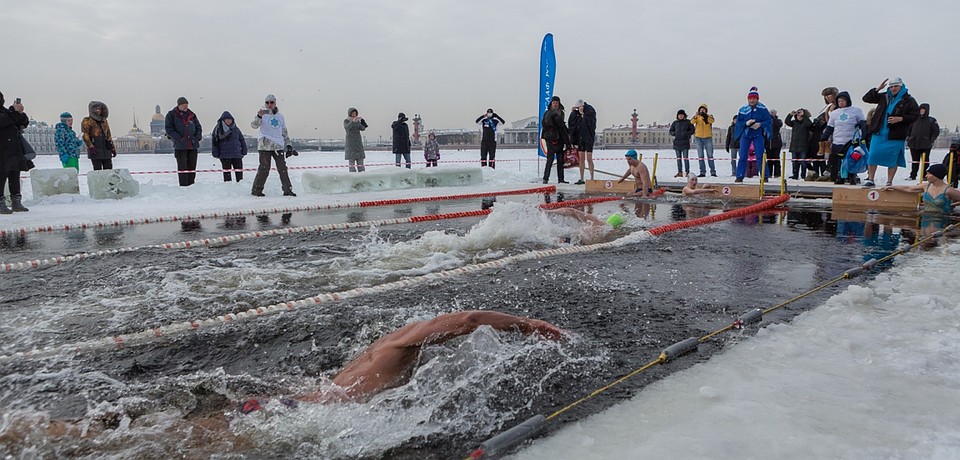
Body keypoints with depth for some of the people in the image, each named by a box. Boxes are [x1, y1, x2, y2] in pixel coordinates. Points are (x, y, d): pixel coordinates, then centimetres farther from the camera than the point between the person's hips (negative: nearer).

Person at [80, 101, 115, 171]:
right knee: (97, 170, -6)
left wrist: (113, 148, 19)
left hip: (106, 150, 6)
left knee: (108, 169, 3)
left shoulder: (104, 121, 19)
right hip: (95, 150, -6)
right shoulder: (87, 121, 1)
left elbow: (109, 135, 23)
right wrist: (90, 147, -19)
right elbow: (85, 135, -8)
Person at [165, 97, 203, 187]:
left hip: (193, 145, 4)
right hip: (180, 146, -4)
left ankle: (191, 185, 13)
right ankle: (183, 186, -4)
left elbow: (198, 127, 22)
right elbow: (168, 129, -3)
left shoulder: (192, 115, 14)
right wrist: (179, 138, -12)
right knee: (182, 167, -6)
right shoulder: (171, 115, 2)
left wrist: (198, 137, 4)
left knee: (192, 167, 6)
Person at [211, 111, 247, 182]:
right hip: (224, 155, -2)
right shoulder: (218, 129, 1)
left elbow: (242, 140, 13)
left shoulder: (236, 129, 9)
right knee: (226, 171, 4)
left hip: (237, 154, 2)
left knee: (239, 170, 4)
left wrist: (244, 151, 6)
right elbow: (215, 142, 1)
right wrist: (216, 154, -5)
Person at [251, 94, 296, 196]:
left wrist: (289, 145, 16)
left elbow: (284, 132, 23)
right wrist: (259, 116, -29)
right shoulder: (263, 114, 4)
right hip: (265, 145, -4)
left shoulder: (280, 116, 18)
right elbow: (254, 125, -11)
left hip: (278, 146, 4)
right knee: (264, 168, -7)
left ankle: (287, 189, 10)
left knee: (283, 168, 4)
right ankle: (256, 190, 1)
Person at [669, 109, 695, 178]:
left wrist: (686, 133, -14)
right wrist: (674, 133, -6)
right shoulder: (675, 123, 12)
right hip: (677, 142, 4)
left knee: (685, 157, -8)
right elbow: (671, 131, 15)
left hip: (685, 142, -4)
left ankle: (687, 172, -4)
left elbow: (692, 130, 1)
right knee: (678, 158, 6)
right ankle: (680, 172, 9)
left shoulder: (688, 122, 3)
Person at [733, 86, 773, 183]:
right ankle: (740, 176, 5)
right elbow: (738, 122, 2)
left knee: (760, 156, -3)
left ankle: (764, 176, 4)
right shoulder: (743, 109, -1)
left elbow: (769, 121, -3)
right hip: (745, 134, 2)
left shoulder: (763, 109, -5)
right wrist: (746, 123, -16)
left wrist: (760, 124, -19)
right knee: (742, 156, 0)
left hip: (758, 135, -2)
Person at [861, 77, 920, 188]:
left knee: (893, 159, 3)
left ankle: (889, 182, 13)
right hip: (879, 133, 3)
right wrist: (877, 89, 0)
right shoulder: (884, 97, 10)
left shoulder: (909, 100, -1)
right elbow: (866, 98, 12)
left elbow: (915, 115, -3)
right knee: (872, 156, 0)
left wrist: (900, 119, -17)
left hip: (895, 136, -3)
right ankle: (870, 180, 9)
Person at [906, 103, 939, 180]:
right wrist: (908, 138, 6)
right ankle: (913, 176, 10)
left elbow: (936, 131, 1)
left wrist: (931, 141, -8)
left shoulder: (931, 120, 2)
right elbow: (909, 129, 17)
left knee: (925, 160, 0)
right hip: (914, 144, 3)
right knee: (915, 161, 7)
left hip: (925, 145, -3)